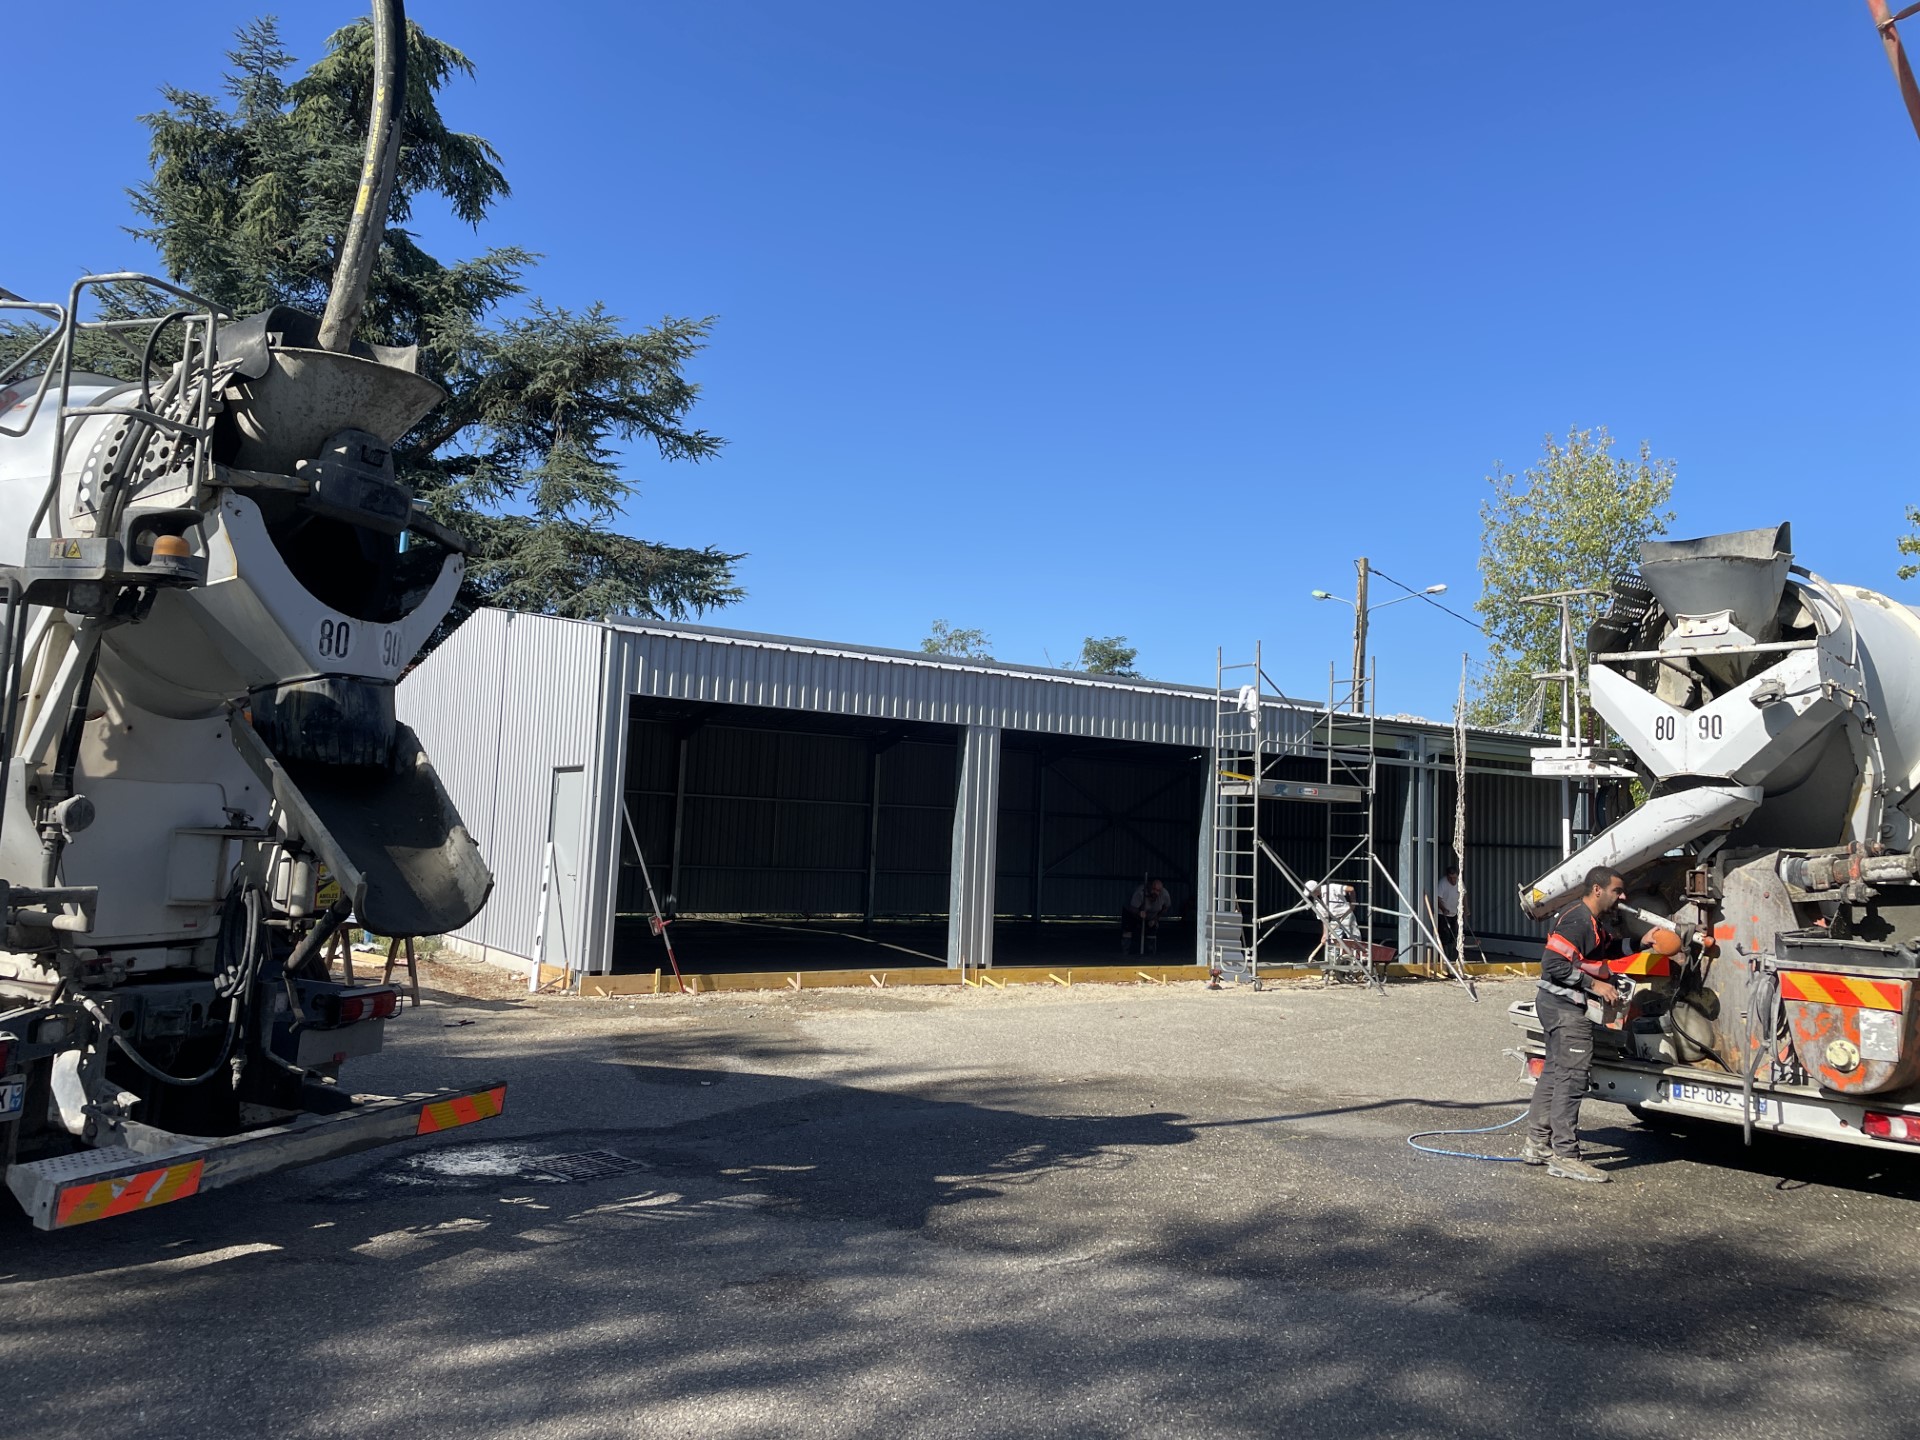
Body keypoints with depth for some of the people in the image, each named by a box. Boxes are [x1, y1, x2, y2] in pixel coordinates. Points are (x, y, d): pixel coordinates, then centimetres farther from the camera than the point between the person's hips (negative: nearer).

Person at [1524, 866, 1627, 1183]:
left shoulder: (1596, 921, 15)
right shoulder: (1576, 920, -19)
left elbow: (1609, 949, 30)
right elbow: (1554, 964, -25)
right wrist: (1594, 984, -22)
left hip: (1560, 1005, 11)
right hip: (1564, 1005, -11)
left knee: (1554, 1071, 16)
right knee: (1572, 1076, -10)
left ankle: (1536, 1144, 25)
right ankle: (1564, 1156, -8)